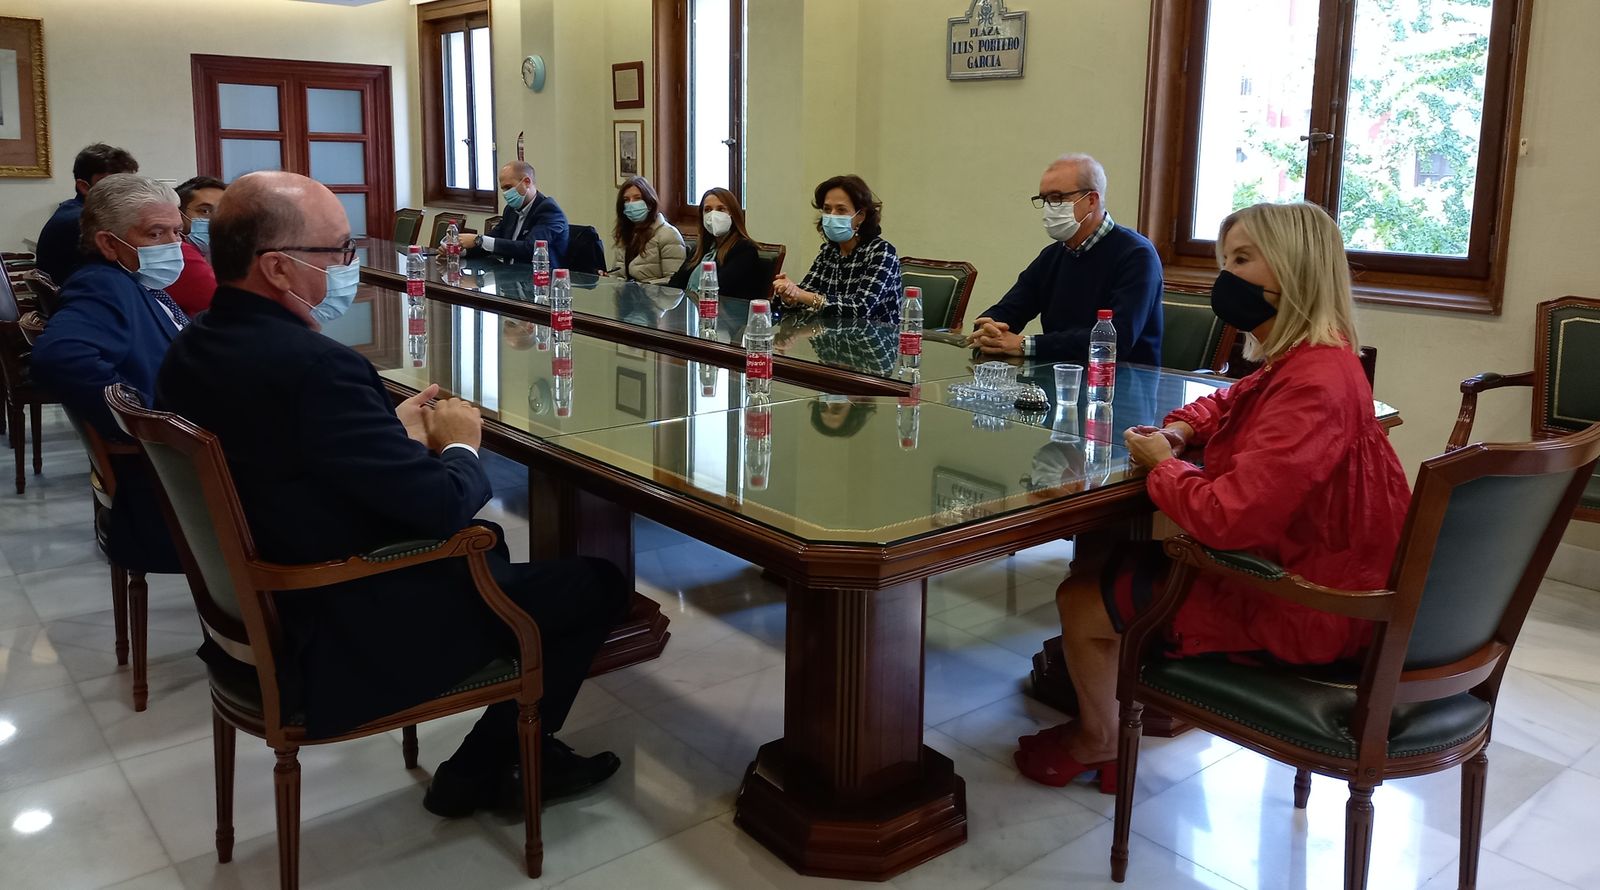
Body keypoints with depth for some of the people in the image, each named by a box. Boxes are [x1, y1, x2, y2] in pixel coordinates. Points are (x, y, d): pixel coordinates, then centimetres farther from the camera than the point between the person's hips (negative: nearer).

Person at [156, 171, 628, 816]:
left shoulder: (193, 350, 0)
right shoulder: (312, 365, -29)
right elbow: (443, 507, -26)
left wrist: (394, 429, 5)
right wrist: (460, 446, -5)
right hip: (344, 650, -10)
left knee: (485, 545, 27)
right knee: (596, 583, 2)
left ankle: (521, 748, 32)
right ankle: (482, 772, 20)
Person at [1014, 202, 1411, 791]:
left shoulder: (1313, 384, -29)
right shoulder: (1299, 362, 3)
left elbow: (1226, 518, -37)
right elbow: (1229, 403, 25)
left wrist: (1162, 464, -16)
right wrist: (1178, 430, 2)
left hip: (1301, 613, -10)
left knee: (1079, 600, -1)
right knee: (1096, 558, 16)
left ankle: (1099, 741, 28)